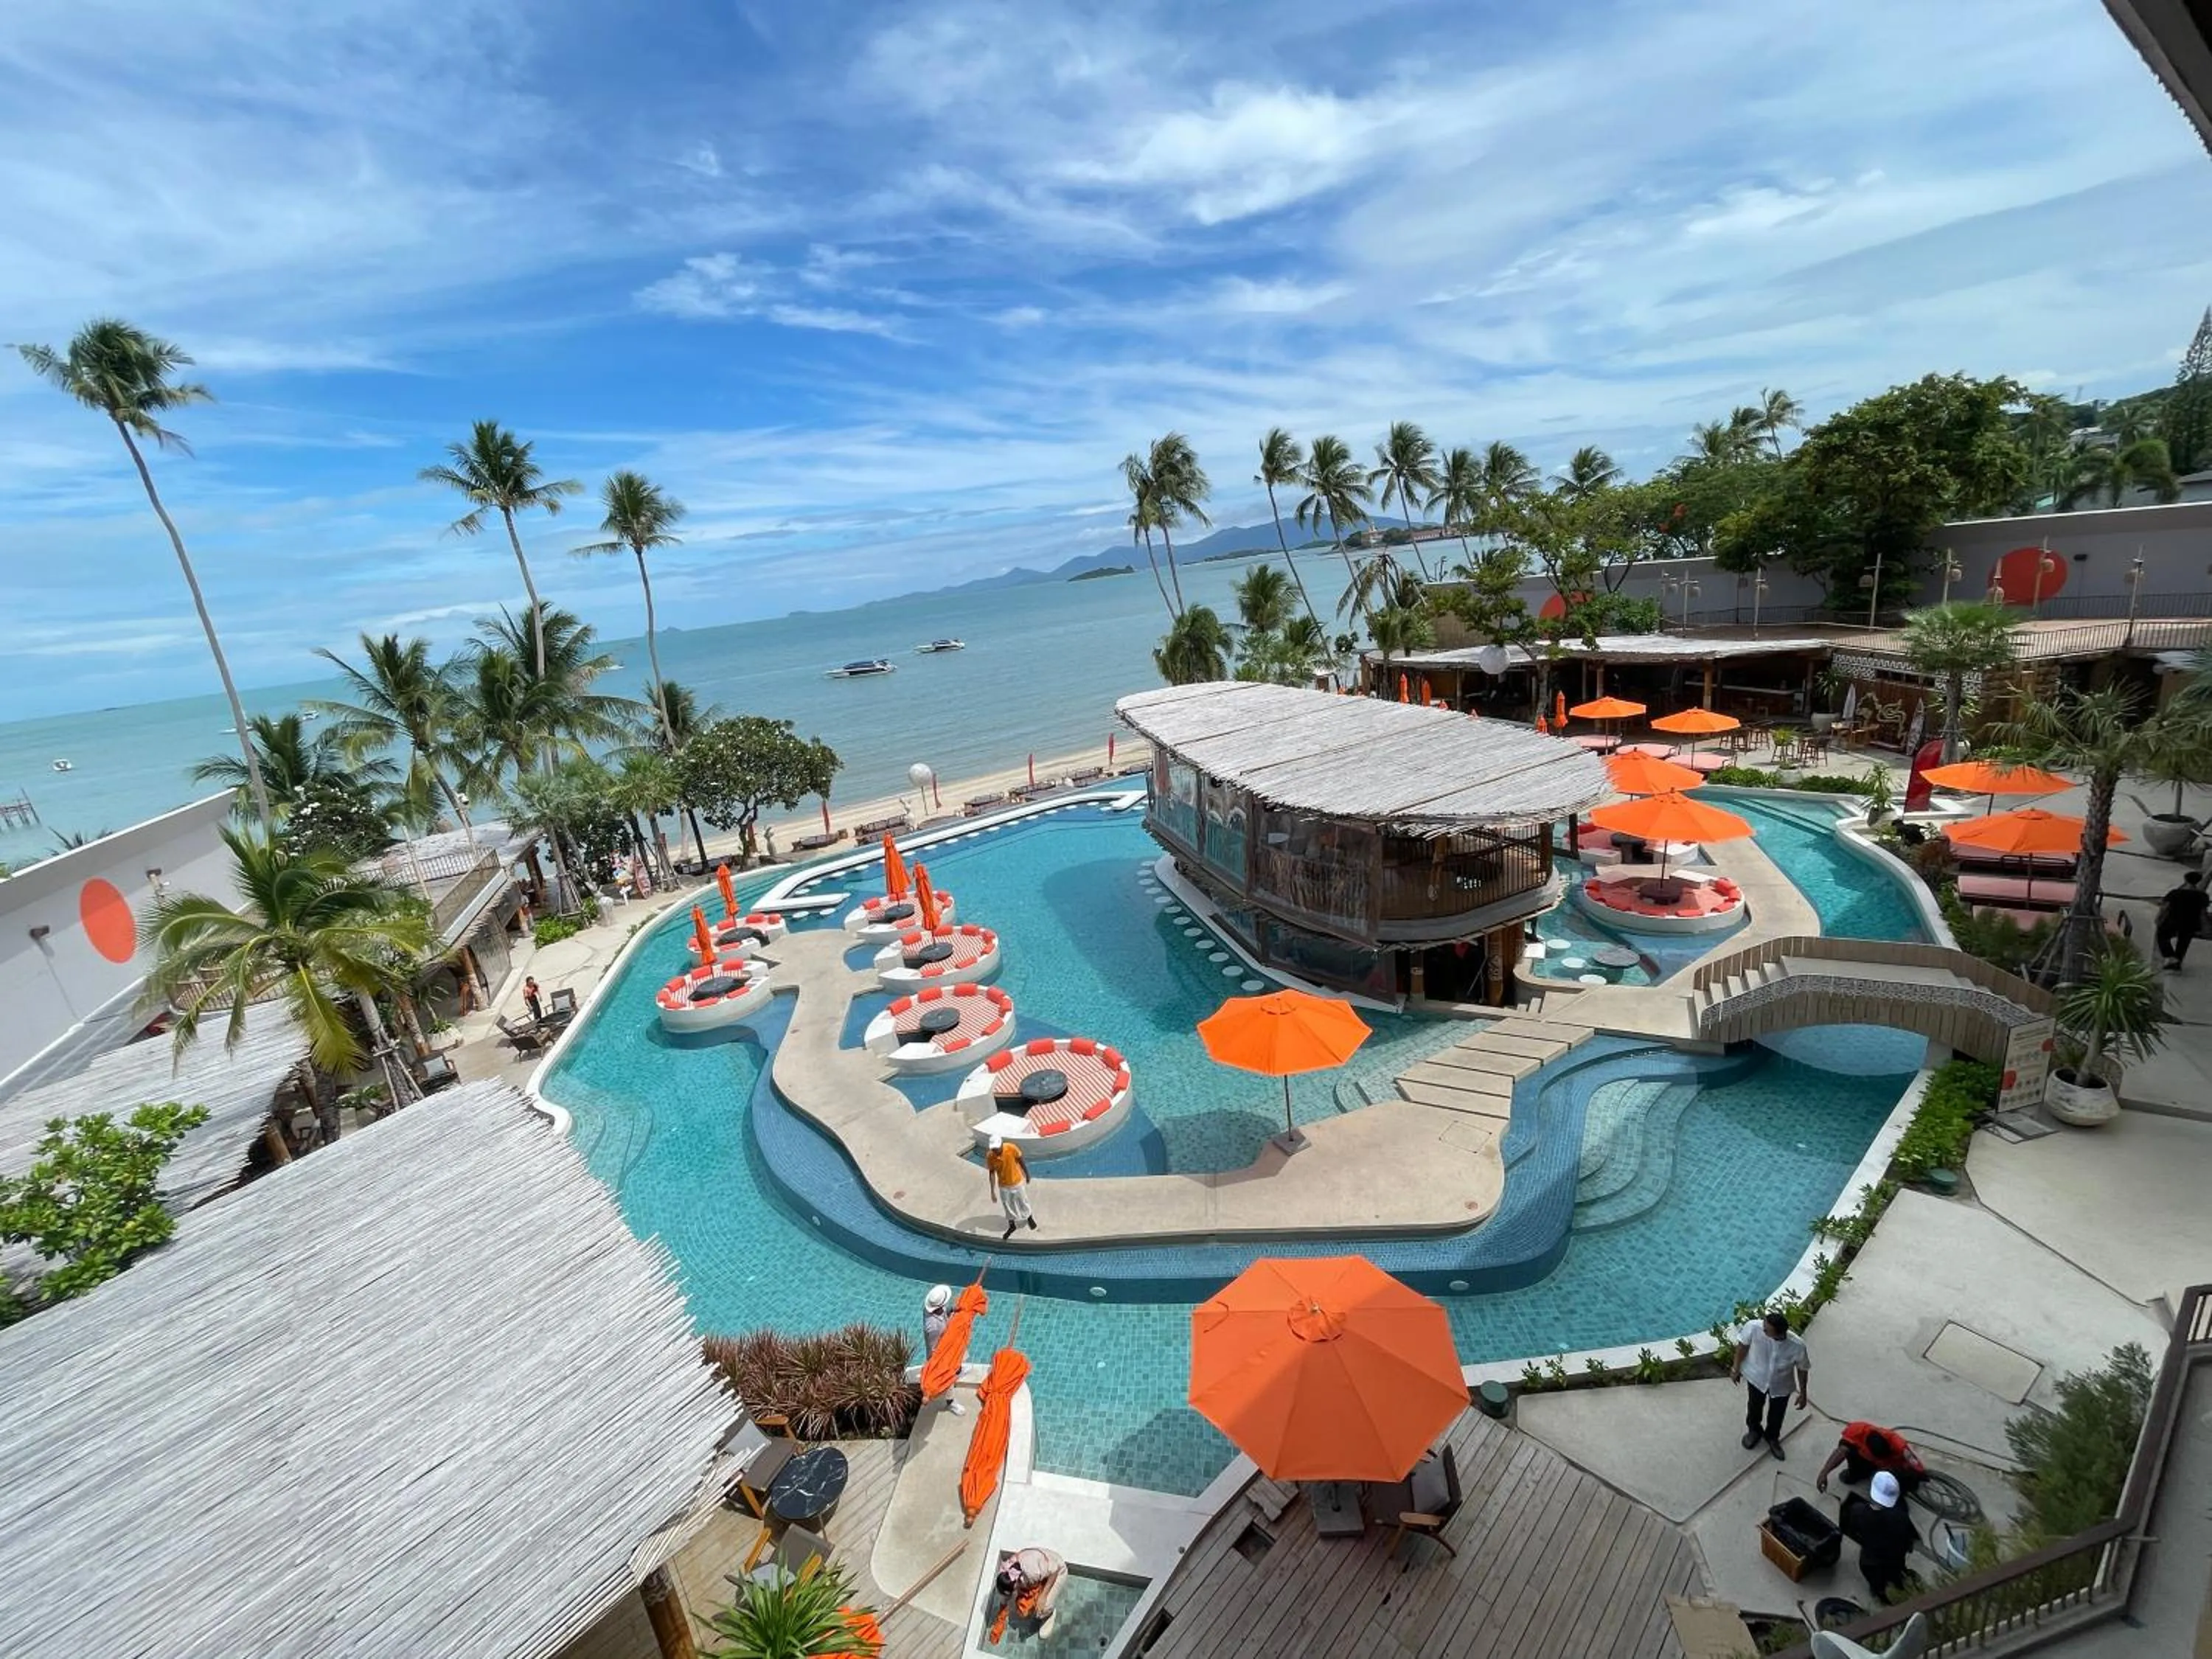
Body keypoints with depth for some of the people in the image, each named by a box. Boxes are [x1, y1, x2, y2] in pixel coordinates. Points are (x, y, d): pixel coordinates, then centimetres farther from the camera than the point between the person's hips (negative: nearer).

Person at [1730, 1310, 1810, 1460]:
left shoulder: (1797, 1345, -36)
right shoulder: (1754, 1327, -37)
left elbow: (1803, 1369, -13)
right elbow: (1743, 1345, -16)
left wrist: (1802, 1393, -1)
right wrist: (1736, 1368, -4)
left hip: (1781, 1386, 0)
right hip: (1756, 1377, 0)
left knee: (1776, 1415, 26)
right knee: (1754, 1407, 27)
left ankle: (1772, 1437, 57)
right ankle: (1754, 1430, 58)